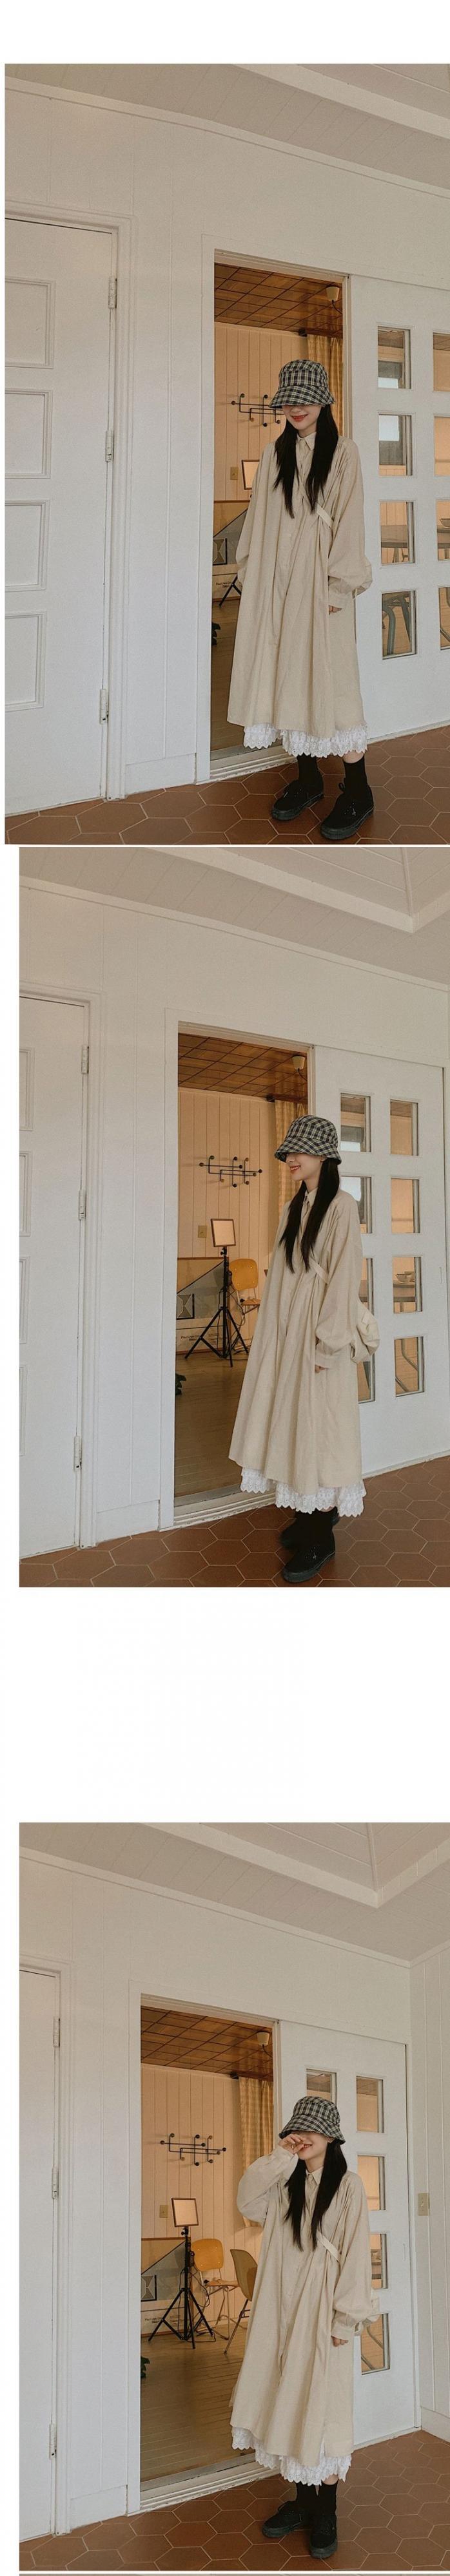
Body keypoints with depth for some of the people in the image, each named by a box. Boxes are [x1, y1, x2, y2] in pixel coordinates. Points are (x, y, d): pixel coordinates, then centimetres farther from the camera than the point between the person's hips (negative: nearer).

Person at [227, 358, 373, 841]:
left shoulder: (341, 452, -3)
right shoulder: (275, 455, 12)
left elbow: (349, 520, -7)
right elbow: (259, 520, 14)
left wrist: (337, 585, -13)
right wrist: (251, 574, 8)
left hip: (320, 581, -5)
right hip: (278, 581, 5)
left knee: (329, 678, -7)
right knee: (288, 675, 6)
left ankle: (357, 791, -4)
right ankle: (307, 778, 15)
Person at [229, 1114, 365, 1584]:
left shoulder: (341, 1207, -11)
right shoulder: (294, 1209, 13)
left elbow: (344, 1276, -15)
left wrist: (327, 1341, -18)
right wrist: (266, 1333, 12)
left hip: (319, 1334, -8)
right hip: (287, 1332, 8)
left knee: (318, 1426, -4)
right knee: (292, 1420, 10)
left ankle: (320, 1540, 2)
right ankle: (308, 1516, 20)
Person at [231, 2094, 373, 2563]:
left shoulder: (347, 2185, -8)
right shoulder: (286, 2184, 9)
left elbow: (355, 2252, -11)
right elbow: (248, 2203, -6)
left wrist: (345, 2316, -15)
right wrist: (282, 2157, -12)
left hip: (323, 2313, -5)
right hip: (285, 2310, 5)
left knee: (322, 2408, -1)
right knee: (288, 2404, 9)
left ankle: (325, 2512, 7)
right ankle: (302, 2499, 20)